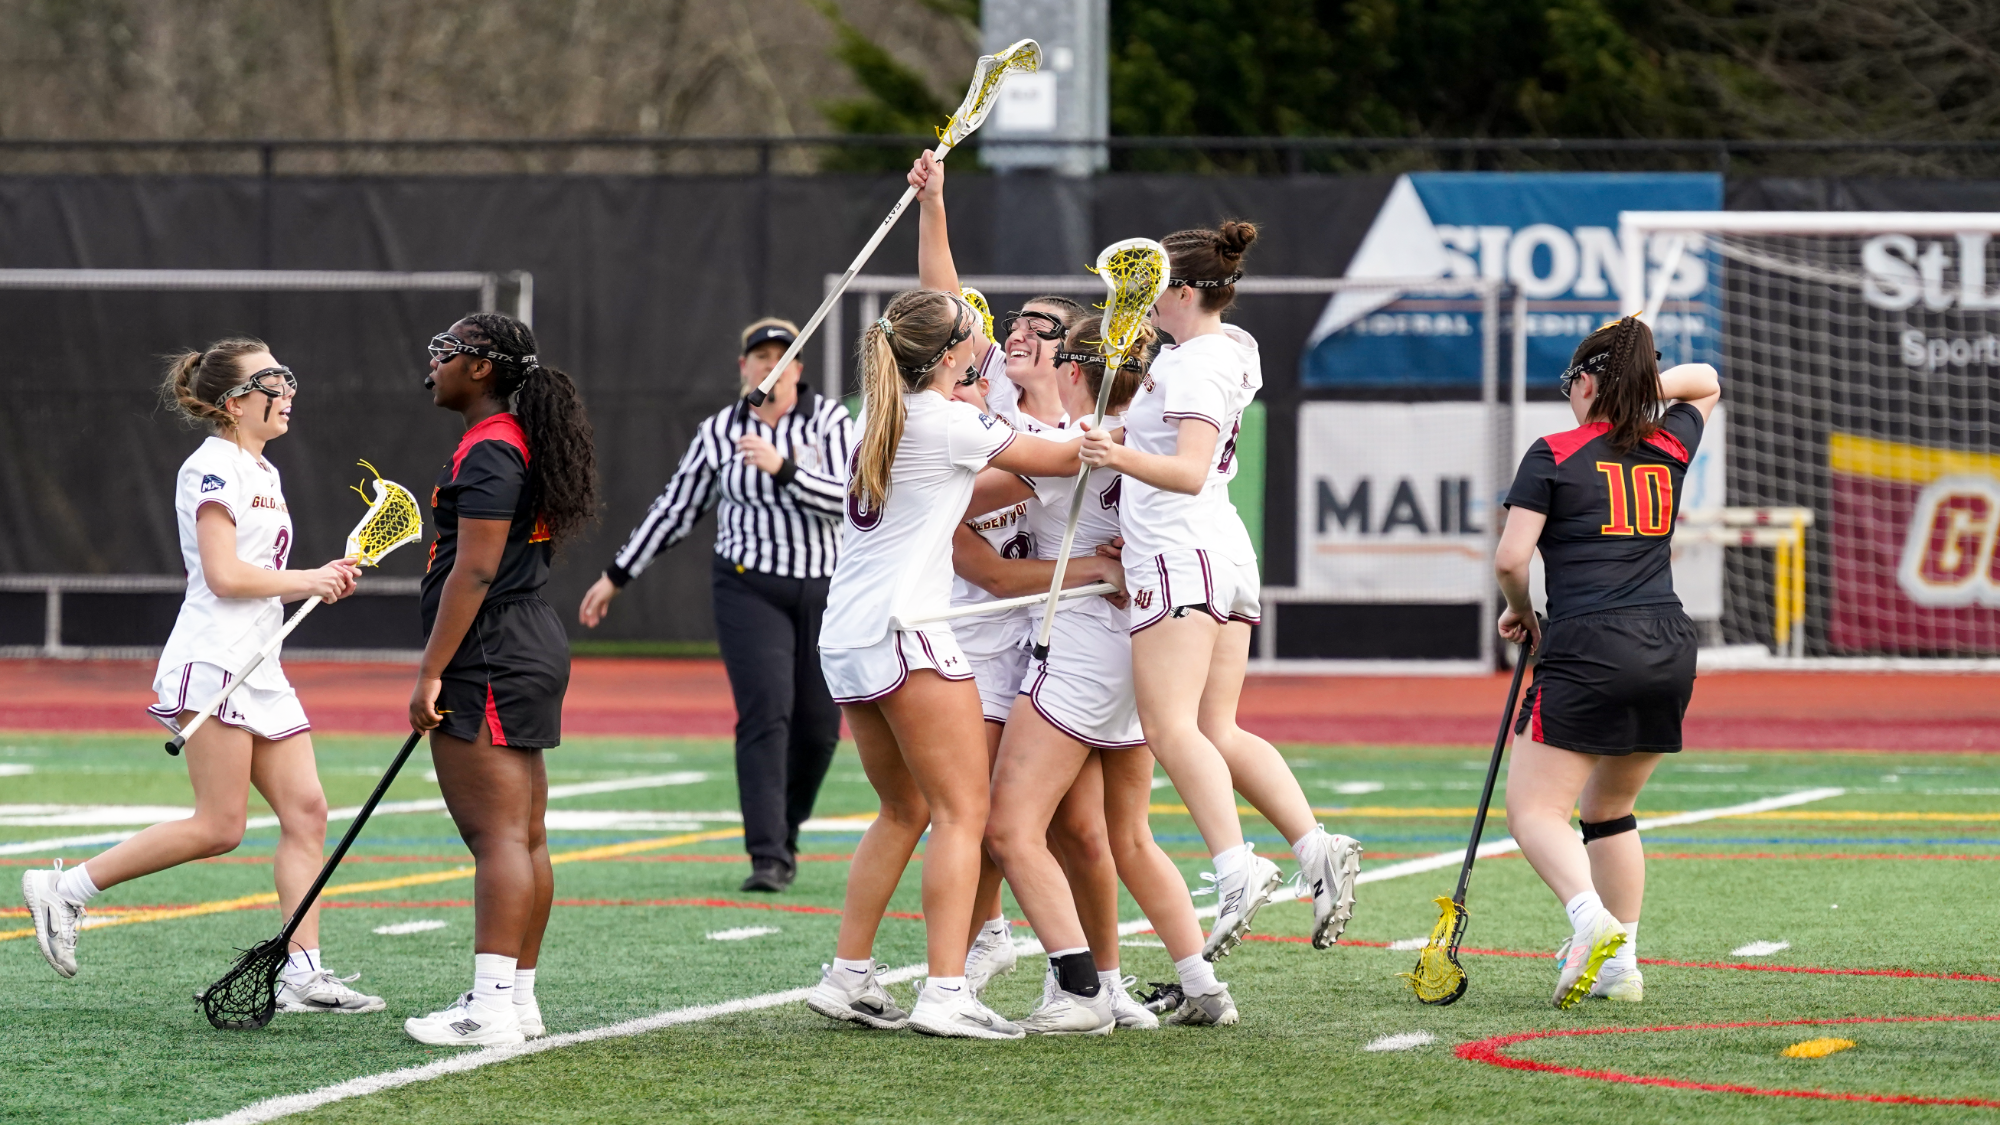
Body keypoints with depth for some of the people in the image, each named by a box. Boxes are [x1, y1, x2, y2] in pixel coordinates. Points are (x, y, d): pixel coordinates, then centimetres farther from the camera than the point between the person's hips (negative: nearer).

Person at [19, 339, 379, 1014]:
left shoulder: (263, 474, 20)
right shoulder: (213, 466, -10)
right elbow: (225, 576, -18)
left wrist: (321, 582, 7)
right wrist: (309, 580, -7)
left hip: (259, 670, 10)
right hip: (212, 662, -10)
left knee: (305, 812, 0)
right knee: (219, 827, -12)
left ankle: (302, 972, -1)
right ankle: (66, 888, -3)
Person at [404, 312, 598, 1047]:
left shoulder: (489, 452, -15)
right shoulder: (522, 444, 18)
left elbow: (474, 572, -20)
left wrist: (430, 673, -20)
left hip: (489, 663, -11)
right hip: (532, 649, 11)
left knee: (498, 834, -13)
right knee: (524, 835, 12)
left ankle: (492, 1006, -16)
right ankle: (519, 997, 17)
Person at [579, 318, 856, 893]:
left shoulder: (831, 420, -1)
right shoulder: (719, 432, 3)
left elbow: (845, 498, -14)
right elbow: (675, 509, 11)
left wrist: (782, 467, -27)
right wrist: (616, 576, 13)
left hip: (825, 589, 1)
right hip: (749, 587, -1)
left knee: (818, 727, 3)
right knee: (765, 712, -16)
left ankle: (784, 833, 29)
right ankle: (767, 859, -20)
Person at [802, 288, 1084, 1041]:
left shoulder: (883, 418, 17)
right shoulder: (946, 421, -8)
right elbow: (1059, 462, 0)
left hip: (843, 640, 9)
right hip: (904, 630, -9)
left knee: (905, 810, 19)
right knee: (962, 810, -7)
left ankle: (847, 978, 17)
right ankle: (945, 993, -16)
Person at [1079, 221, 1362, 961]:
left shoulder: (1194, 366, -10)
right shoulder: (1225, 350, 19)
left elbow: (1191, 471, -24)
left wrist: (1121, 457, -38)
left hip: (1182, 555, -10)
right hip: (1227, 555, 10)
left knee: (1171, 727, -18)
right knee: (1218, 733, 7)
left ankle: (1237, 868, -31)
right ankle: (1318, 850, -6)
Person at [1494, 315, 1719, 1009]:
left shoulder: (1553, 455, 0)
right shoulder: (1669, 449, 14)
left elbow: (1511, 557, -7)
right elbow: (1704, 383, 36)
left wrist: (1520, 612, 12)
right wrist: (1644, 387, 19)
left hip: (1586, 649, -6)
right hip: (1670, 649, 6)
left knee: (1533, 808, -5)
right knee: (1609, 811, 20)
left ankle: (1591, 918, -30)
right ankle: (1620, 964, 17)